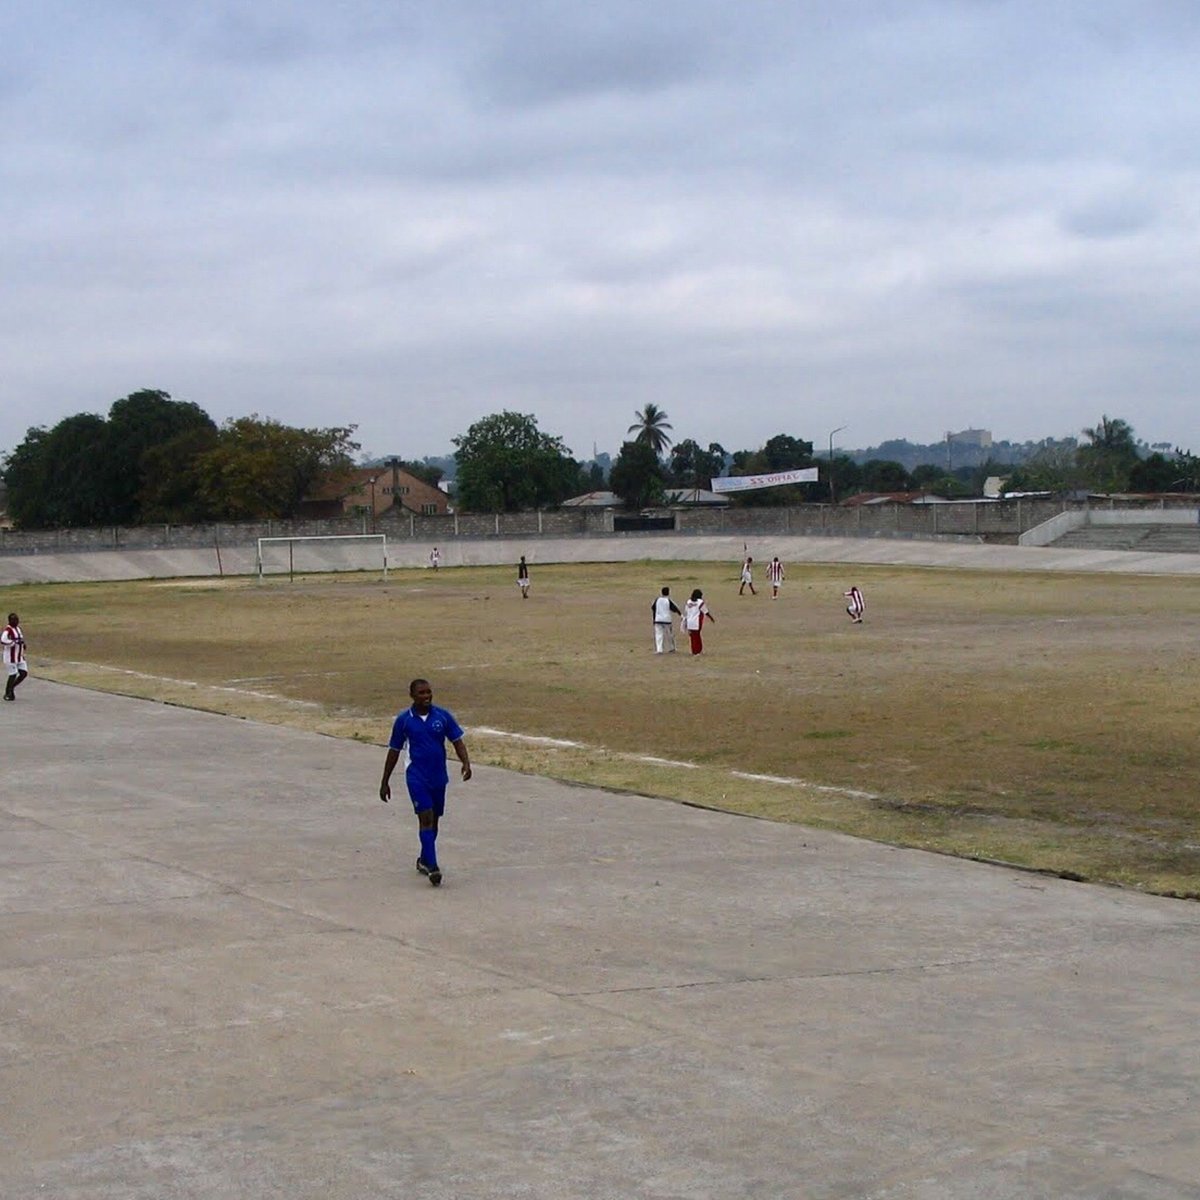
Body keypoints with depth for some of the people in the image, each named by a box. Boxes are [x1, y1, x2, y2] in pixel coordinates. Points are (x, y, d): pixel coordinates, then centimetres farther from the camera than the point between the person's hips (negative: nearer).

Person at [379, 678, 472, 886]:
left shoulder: (443, 716, -1)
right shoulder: (404, 720, -3)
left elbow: (457, 742, 2)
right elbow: (394, 751, 5)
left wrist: (466, 763, -16)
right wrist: (385, 782, 7)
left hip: (439, 777, 3)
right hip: (417, 777, -3)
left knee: (433, 819, 14)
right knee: (426, 818, -15)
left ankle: (424, 859, 34)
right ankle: (432, 866, -19)